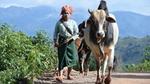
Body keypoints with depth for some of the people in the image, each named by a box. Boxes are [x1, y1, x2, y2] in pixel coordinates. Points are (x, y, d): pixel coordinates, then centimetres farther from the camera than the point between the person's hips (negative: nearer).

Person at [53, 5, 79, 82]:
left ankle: (68, 75, 21)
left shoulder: (73, 23, 2)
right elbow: (56, 33, 7)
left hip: (71, 42, 1)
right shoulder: (59, 23, 3)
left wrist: (70, 39, -14)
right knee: (61, 58, -11)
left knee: (71, 58, 4)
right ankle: (60, 76, -18)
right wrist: (55, 41, -6)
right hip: (61, 42, -1)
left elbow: (76, 33, 0)